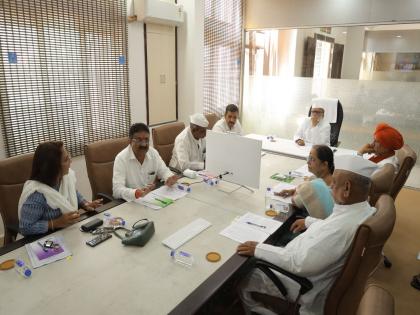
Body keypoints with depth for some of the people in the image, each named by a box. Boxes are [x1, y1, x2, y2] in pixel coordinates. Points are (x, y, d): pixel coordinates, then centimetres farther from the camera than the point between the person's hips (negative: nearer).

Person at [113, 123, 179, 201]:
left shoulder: (153, 153, -1)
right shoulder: (121, 158, -16)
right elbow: (117, 190, -24)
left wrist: (169, 178, -18)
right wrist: (136, 193, -43)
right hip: (131, 202, -5)